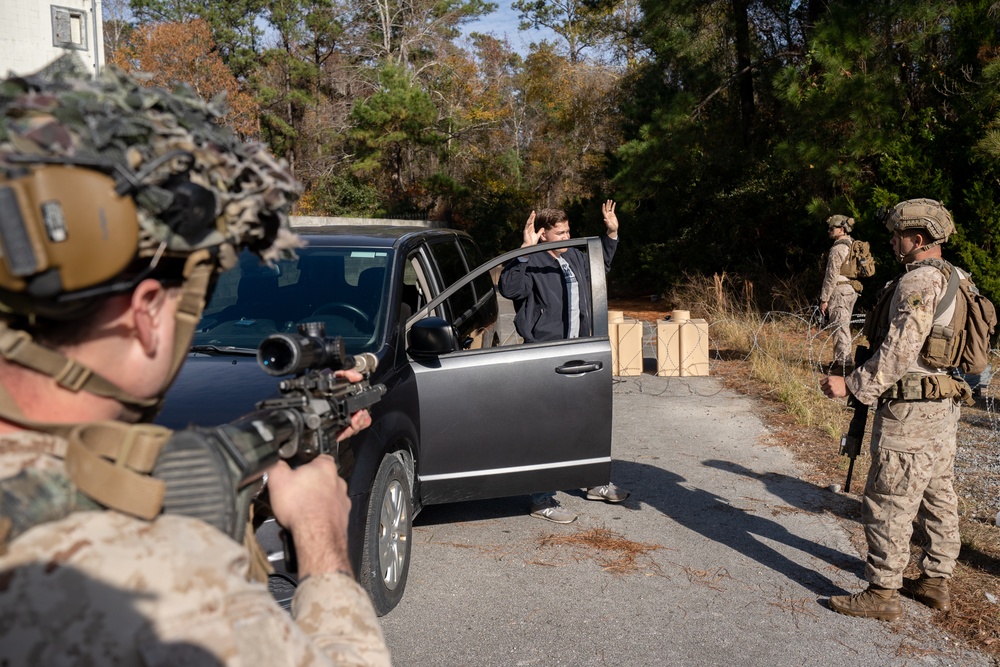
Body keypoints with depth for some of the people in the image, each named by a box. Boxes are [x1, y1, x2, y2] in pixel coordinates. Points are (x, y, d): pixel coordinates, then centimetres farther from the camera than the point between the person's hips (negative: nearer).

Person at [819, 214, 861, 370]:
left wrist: (824, 299, -14)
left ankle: (843, 359, -5)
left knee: (839, 326, -6)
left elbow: (831, 276, -18)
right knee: (844, 326, 16)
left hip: (839, 291, -10)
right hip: (852, 290, 10)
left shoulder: (837, 249, -16)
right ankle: (845, 357, 21)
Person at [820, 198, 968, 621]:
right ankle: (936, 581, 27)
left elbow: (897, 354, -24)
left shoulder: (916, 284, -19)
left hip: (910, 411, -10)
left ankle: (882, 593, 4)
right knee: (938, 497, 16)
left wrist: (852, 387, -18)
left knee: (888, 503, -3)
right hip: (945, 408, 10)